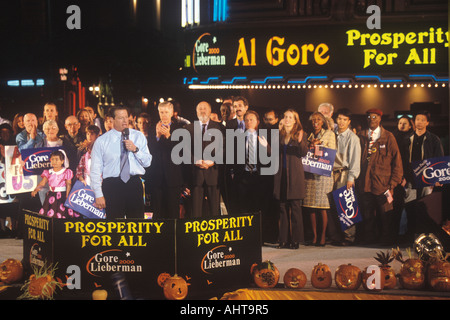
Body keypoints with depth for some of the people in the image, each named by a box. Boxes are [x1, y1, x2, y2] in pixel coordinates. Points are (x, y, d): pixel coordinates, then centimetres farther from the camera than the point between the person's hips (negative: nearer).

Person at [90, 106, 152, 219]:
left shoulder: (139, 136, 9)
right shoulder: (101, 141, 1)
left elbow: (147, 162, 7)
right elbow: (95, 170, 0)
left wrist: (135, 149, -10)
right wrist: (98, 195, -5)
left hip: (134, 184, 2)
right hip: (112, 186, -2)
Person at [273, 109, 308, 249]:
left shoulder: (299, 134, 4)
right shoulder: (279, 134, 13)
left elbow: (304, 153, -8)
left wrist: (300, 141, -23)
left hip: (295, 175, -3)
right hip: (281, 175, 3)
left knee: (295, 208, -3)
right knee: (283, 208, 5)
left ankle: (296, 239, 2)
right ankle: (283, 239, 9)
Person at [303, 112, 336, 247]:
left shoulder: (329, 134, 8)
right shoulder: (309, 135, 18)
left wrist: (319, 145, -4)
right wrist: (310, 144, 0)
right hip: (310, 173, 4)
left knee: (323, 207, -6)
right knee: (310, 206, 1)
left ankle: (323, 236, 1)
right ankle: (314, 236, 8)